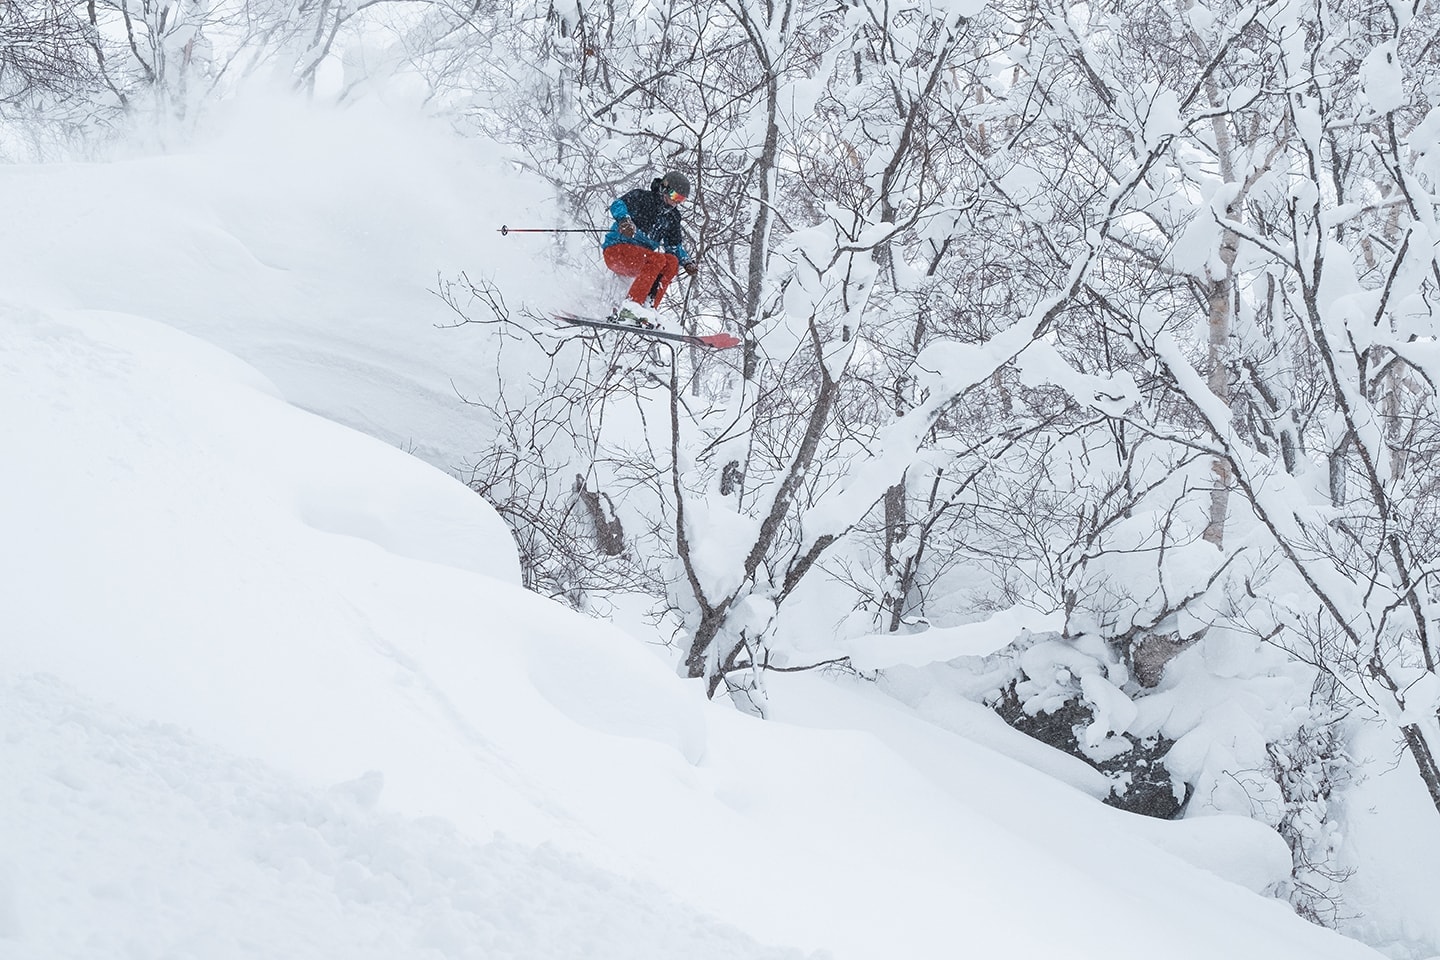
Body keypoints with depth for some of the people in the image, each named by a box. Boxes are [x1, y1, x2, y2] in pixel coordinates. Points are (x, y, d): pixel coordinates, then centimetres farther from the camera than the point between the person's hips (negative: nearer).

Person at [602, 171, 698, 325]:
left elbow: (675, 246, 20)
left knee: (672, 262, -18)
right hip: (615, 250, -7)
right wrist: (625, 220, -39)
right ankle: (630, 307, -39)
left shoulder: (672, 217, 17)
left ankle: (648, 308, -25)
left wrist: (687, 262, -1)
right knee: (657, 259, -31)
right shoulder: (642, 198, -3)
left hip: (641, 258, 7)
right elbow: (618, 205, -17)